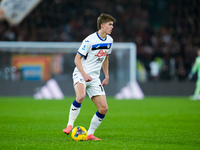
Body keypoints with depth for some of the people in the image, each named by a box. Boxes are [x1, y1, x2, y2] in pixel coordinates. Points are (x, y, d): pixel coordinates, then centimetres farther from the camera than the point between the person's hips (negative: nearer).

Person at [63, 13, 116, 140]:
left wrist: (107, 76, 18)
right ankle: (70, 125, -24)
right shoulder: (90, 40, -14)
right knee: (80, 96, -37)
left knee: (104, 108, -3)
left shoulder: (109, 41, 7)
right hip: (81, 74, -6)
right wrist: (84, 74, -23)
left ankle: (90, 134, 11)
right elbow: (77, 59, -11)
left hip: (94, 77, 7)